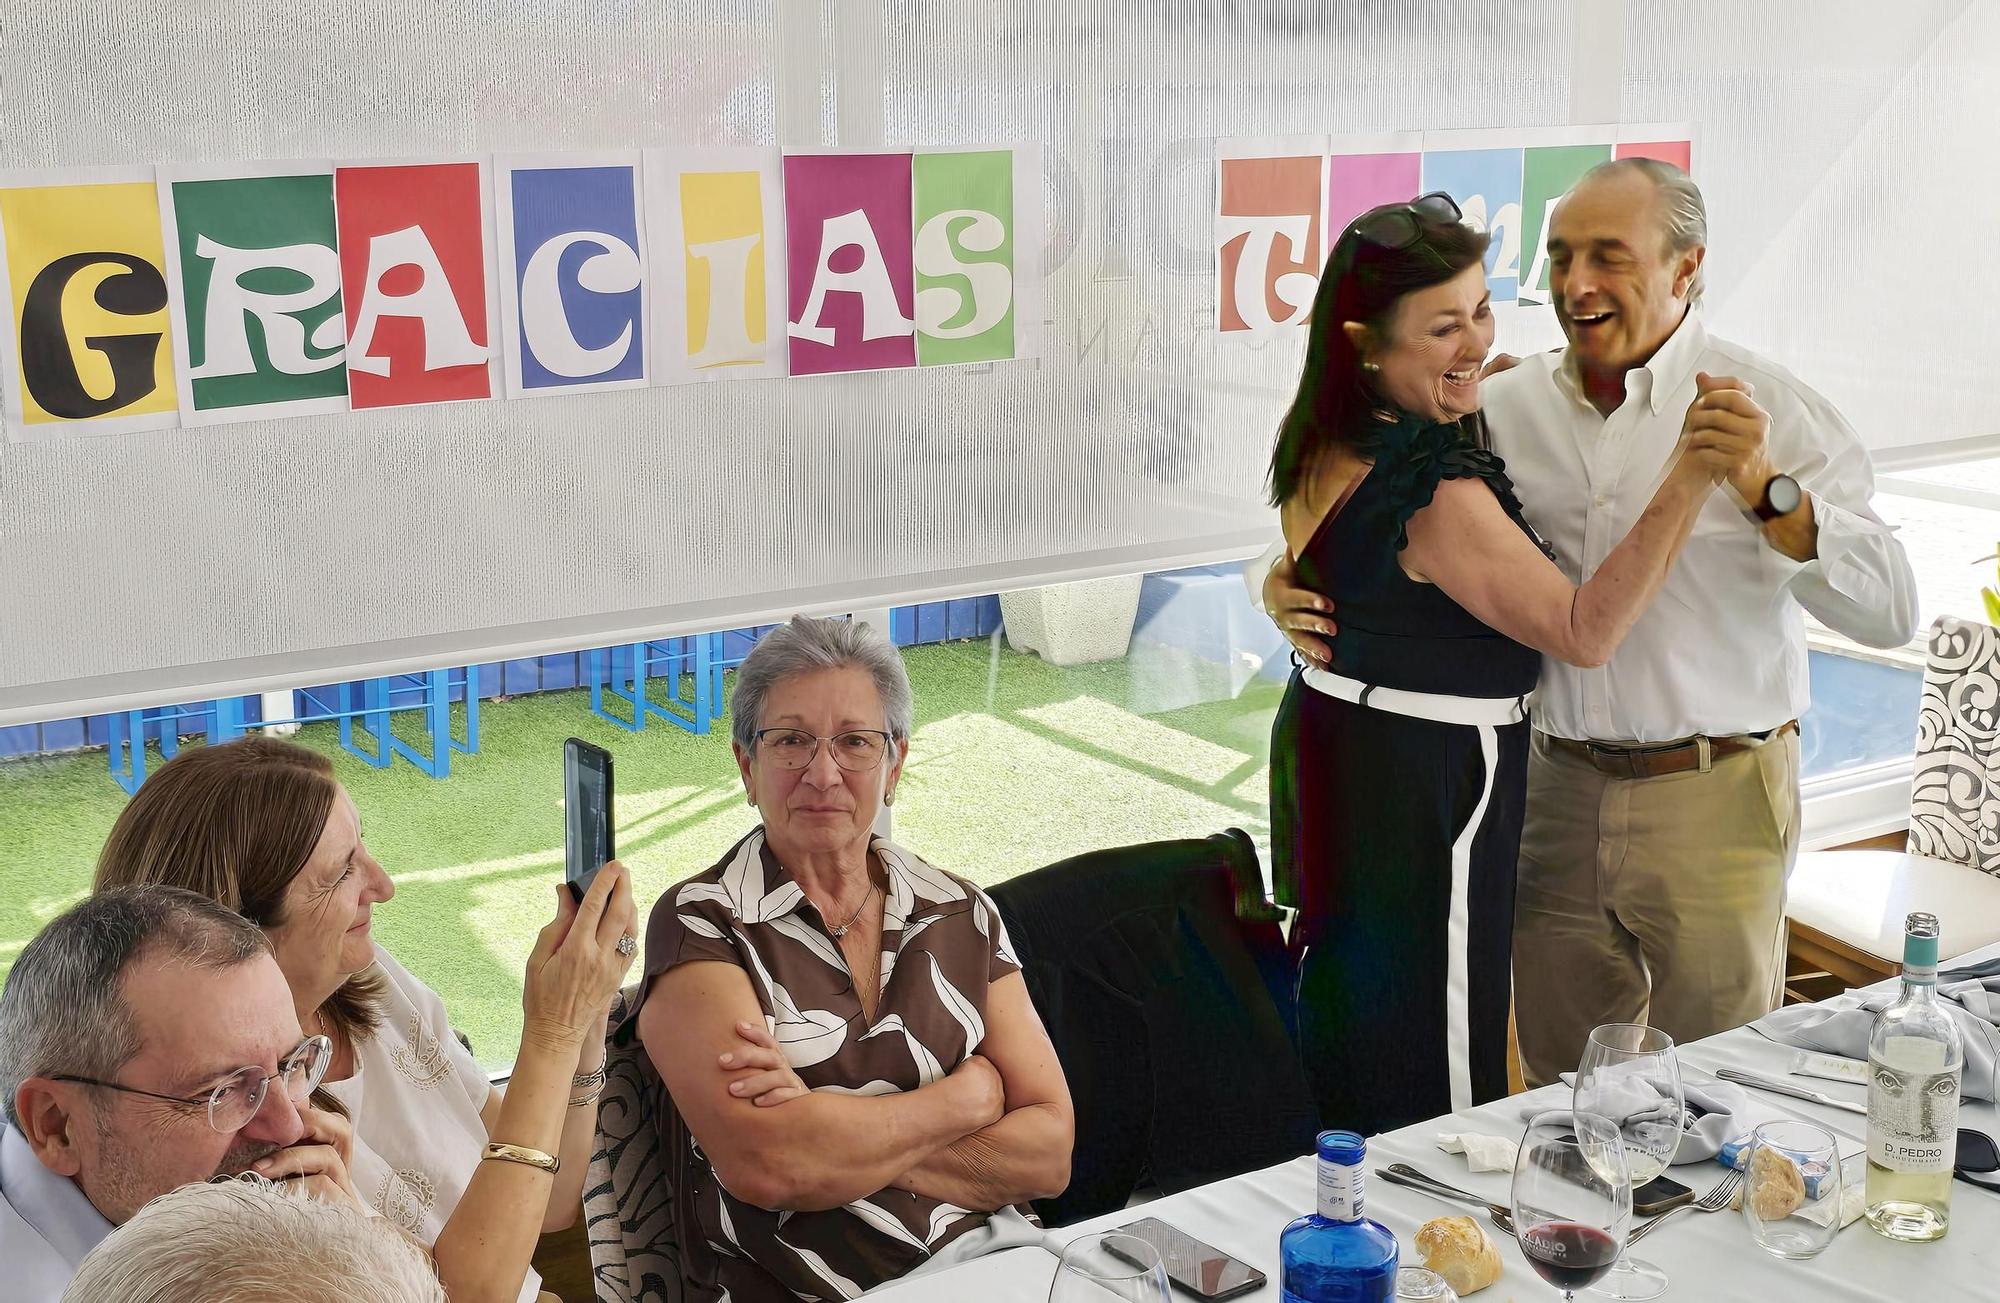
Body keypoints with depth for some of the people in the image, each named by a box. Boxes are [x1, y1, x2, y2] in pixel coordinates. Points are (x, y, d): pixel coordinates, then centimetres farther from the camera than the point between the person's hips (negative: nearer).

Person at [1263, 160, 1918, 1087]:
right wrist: (1294, 589, -10)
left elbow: (1891, 611, -13)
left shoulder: (1770, 409, -7)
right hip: (1559, 790, 3)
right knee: (1560, 1090, 15)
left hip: (1714, 800, -3)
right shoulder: (1508, 407, 2)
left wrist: (1762, 488, -26)